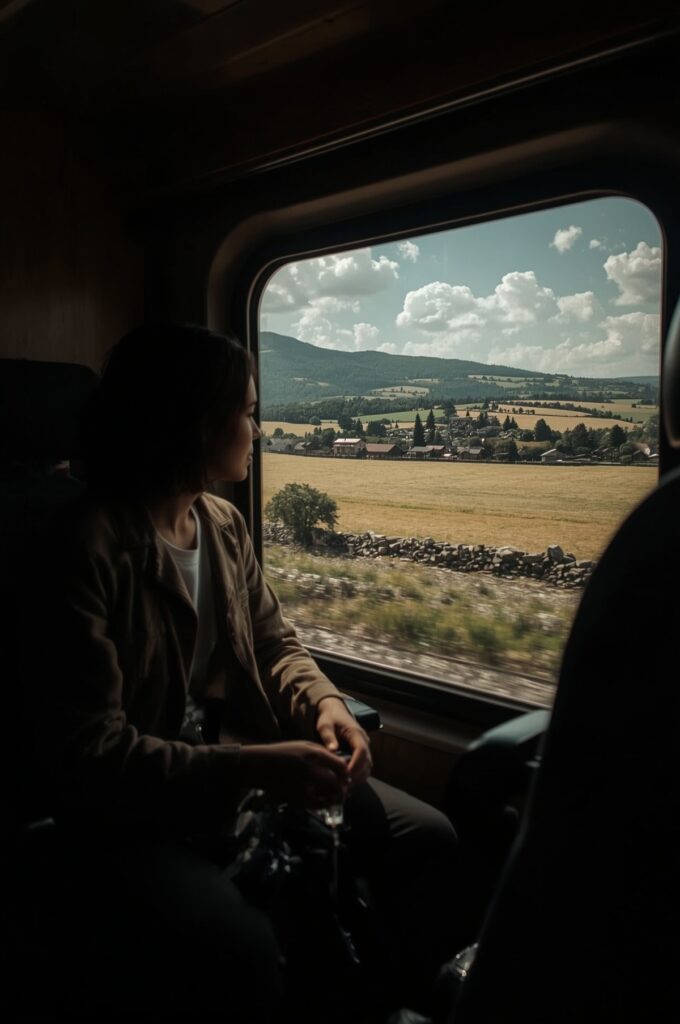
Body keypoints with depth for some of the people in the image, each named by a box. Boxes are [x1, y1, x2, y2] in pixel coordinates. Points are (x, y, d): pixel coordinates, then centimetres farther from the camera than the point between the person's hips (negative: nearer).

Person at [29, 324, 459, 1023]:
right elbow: (89, 753, -22)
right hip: (133, 812, -7)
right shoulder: (88, 545, -20)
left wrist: (321, 701, -8)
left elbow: (274, 643, 14)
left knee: (426, 838, -2)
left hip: (240, 772, 7)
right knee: (243, 950, -33)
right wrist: (250, 767, -28)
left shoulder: (224, 523, 5)